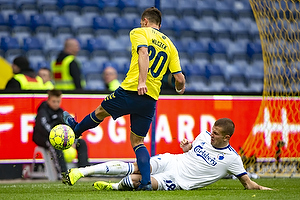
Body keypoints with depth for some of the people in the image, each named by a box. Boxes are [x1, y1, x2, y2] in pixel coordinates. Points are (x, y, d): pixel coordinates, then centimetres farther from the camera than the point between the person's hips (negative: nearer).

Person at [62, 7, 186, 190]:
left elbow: (143, 53, -18)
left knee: (101, 112, 24)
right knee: (137, 141, 12)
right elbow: (180, 78, 10)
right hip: (151, 99, 4)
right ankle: (146, 182, -3)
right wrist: (180, 88, 34)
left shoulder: (139, 32, 4)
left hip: (131, 91, -4)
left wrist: (142, 82, -29)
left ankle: (75, 129, 49)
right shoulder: (170, 45, 16)